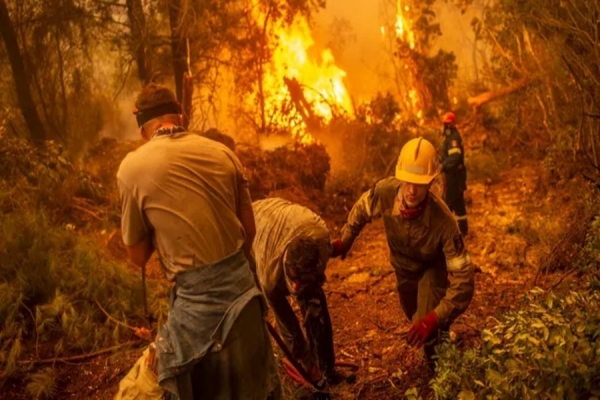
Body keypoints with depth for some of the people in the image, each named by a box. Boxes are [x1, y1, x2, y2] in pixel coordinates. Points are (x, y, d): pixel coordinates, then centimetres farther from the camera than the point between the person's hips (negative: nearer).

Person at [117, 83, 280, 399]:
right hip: (242, 286, 4)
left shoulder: (132, 167, -7)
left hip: (197, 298, -4)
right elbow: (249, 229, 9)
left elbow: (138, 256, 1)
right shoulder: (222, 153, 3)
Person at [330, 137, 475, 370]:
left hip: (432, 267, -4)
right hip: (403, 264, 4)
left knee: (428, 330, -19)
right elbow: (361, 210, -10)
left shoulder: (443, 221, -44)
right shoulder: (385, 191, -37)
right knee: (414, 316, 26)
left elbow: (463, 278, -41)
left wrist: (435, 318, -49)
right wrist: (344, 242, -1)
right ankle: (442, 335, 61)